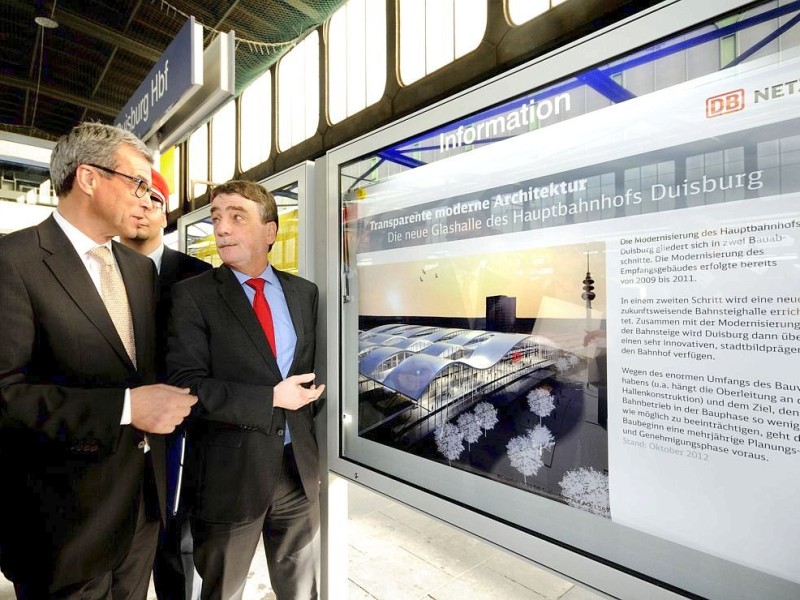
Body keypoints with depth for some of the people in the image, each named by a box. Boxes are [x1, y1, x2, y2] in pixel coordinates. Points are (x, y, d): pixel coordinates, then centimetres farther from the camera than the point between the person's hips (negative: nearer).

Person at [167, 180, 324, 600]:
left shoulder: (305, 292, 3)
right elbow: (187, 385, -16)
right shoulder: (192, 295, -8)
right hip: (229, 472, -3)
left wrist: (308, 397, -2)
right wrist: (271, 398, -19)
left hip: (298, 466, 4)